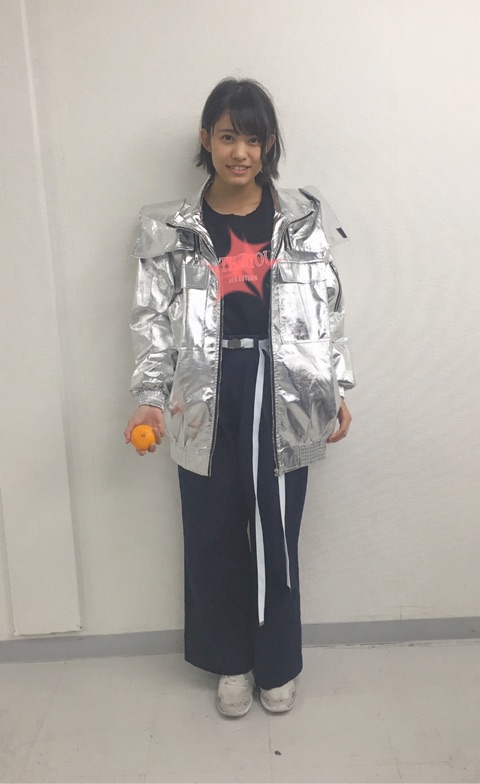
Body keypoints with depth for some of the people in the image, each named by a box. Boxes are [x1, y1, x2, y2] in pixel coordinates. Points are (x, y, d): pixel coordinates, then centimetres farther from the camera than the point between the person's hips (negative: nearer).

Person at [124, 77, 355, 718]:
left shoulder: (304, 218, 3)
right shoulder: (171, 228, 1)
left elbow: (328, 310, 5)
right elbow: (154, 318, 2)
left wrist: (337, 390, 2)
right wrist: (151, 398, -9)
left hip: (284, 397, 0)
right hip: (207, 399, 1)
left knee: (276, 533, 10)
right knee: (214, 534, 11)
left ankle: (278, 664, 32)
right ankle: (231, 663, 34)